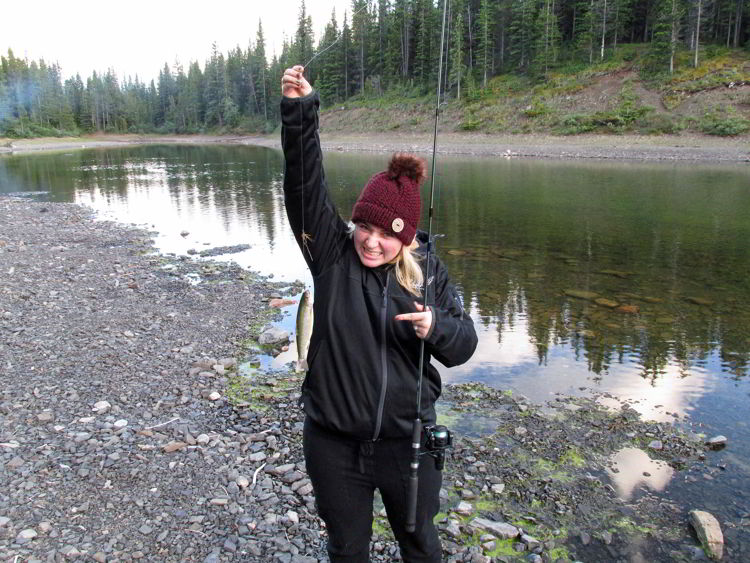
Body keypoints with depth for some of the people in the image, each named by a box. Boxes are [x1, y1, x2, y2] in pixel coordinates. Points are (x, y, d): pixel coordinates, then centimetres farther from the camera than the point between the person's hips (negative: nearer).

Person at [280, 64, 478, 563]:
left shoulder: (428, 272, -6)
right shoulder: (333, 252, -10)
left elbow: (464, 344, -4)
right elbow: (305, 186, -22)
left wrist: (436, 328, -26)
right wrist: (300, 110, -33)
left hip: (407, 440, 1)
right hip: (333, 441, 0)